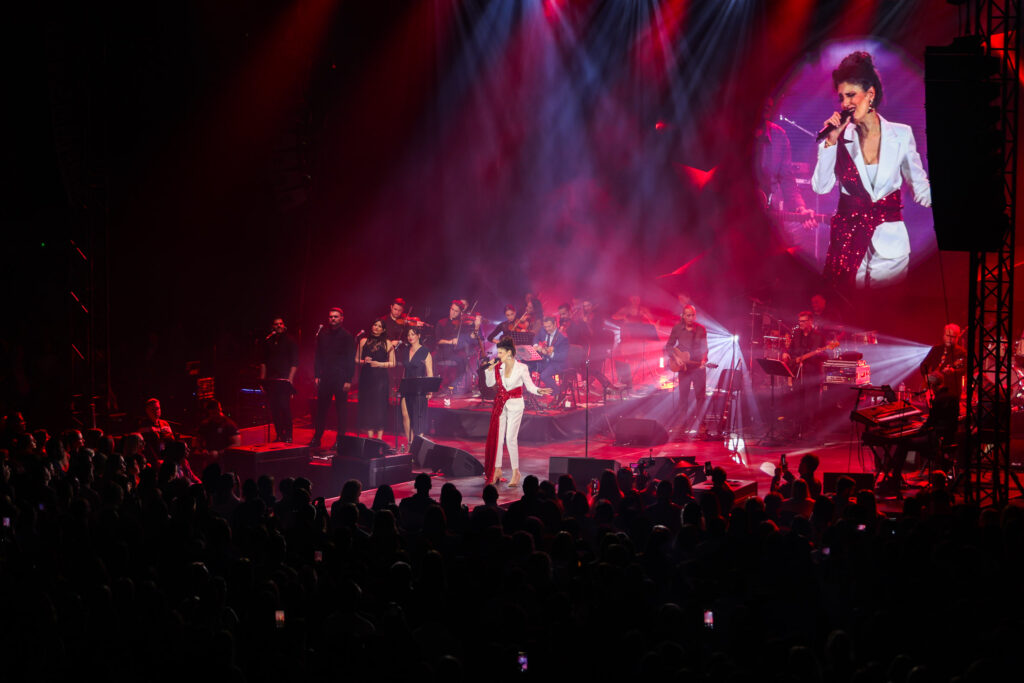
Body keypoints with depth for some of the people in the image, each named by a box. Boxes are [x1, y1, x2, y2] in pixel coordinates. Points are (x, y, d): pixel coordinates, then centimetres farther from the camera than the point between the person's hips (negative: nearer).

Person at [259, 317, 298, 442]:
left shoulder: (290, 341, 2)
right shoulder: (268, 341, 14)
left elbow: (294, 363, -2)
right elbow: (263, 361, 17)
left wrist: (290, 379, -10)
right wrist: (262, 379, 9)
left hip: (284, 381, -4)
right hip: (271, 381, 4)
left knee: (285, 408, -11)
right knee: (274, 409, 2)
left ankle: (288, 436, -5)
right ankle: (279, 435, 9)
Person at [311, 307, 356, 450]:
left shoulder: (347, 336, -1)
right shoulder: (322, 334, 9)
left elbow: (351, 359, -3)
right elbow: (318, 356, 13)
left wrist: (348, 380, -9)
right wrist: (317, 375, 5)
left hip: (340, 378, -3)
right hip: (325, 377, 3)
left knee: (341, 410, 1)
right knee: (321, 408, 5)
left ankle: (340, 440, 8)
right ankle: (316, 438, 11)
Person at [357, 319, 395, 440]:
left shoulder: (387, 344, 4)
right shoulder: (364, 341, 10)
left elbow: (392, 363, 2)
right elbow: (357, 360, 13)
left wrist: (379, 364, -11)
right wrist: (364, 361, -7)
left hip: (380, 379, -2)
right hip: (366, 377, 2)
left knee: (380, 406, -5)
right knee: (367, 406, 0)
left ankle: (379, 437, -1)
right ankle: (370, 436, 5)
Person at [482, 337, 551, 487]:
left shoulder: (521, 368, -8)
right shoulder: (499, 367, 3)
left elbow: (529, 385, -3)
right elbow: (489, 384, 11)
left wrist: (539, 391, -22)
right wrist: (490, 369, -2)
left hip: (515, 405, -5)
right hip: (500, 404, 5)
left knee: (510, 438, -10)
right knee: (497, 437, 4)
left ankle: (515, 472, 0)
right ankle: (497, 469, 15)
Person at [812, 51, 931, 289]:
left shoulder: (901, 135, -1)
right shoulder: (842, 139, 2)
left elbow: (920, 188, 5)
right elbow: (821, 187, -5)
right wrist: (831, 142, -10)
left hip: (889, 239, -1)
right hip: (847, 236, 1)